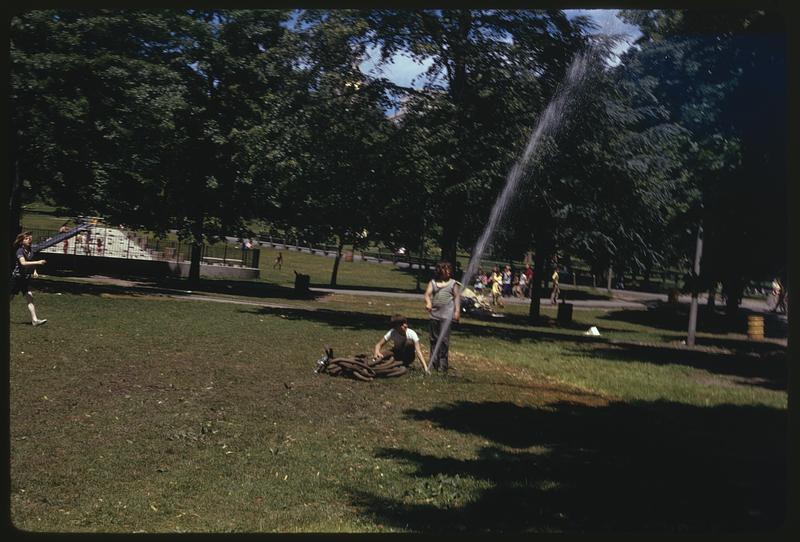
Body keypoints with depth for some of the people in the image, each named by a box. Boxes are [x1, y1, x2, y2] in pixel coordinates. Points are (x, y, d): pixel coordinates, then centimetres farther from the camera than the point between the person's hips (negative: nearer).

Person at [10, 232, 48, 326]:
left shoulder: (29, 251, 7)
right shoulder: (20, 251, -14)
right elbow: (23, 263, -31)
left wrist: (34, 271, 4)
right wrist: (37, 262, -39)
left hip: (26, 279, 6)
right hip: (17, 278, -6)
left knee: (30, 298, -6)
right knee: (9, 298, 7)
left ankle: (34, 320, -13)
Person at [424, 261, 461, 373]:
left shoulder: (453, 283, 5)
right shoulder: (433, 282, 9)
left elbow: (457, 297, 3)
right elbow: (427, 294, -2)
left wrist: (457, 311, -7)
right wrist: (428, 302, -23)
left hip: (446, 315, -3)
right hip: (434, 314, 3)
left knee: (444, 340, -6)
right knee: (434, 339, 8)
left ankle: (442, 365, -3)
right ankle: (433, 363, 17)